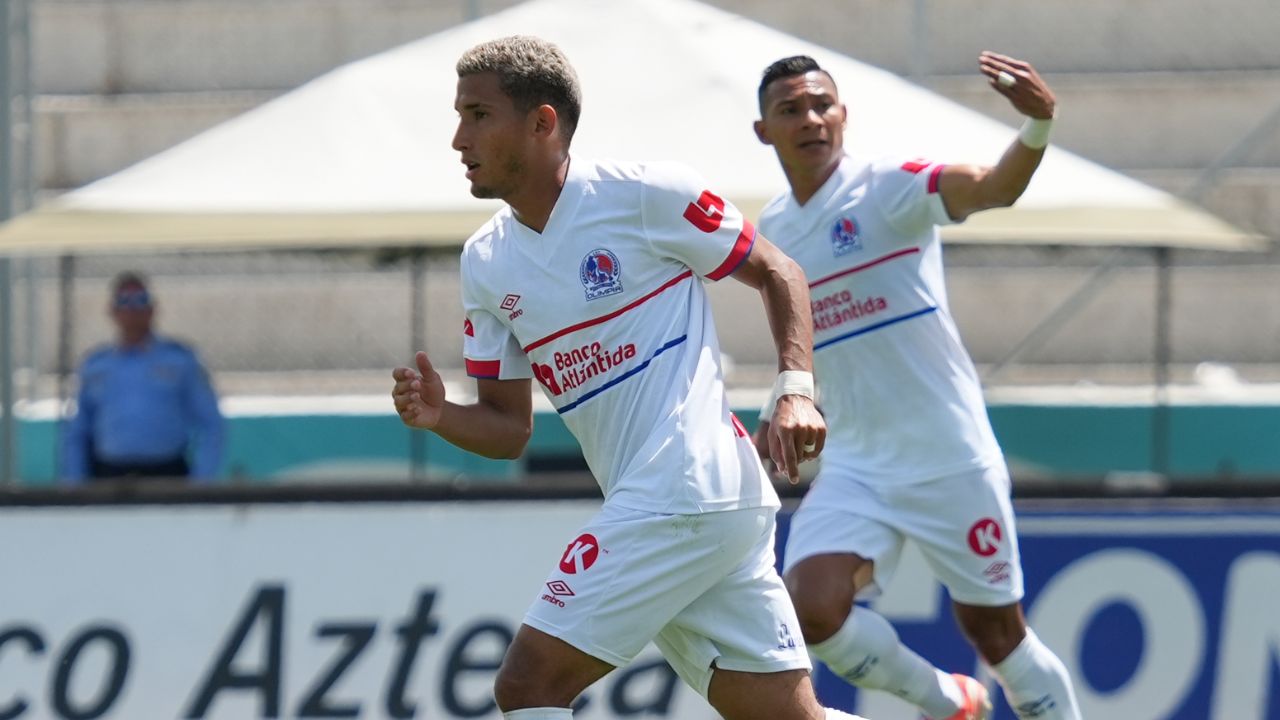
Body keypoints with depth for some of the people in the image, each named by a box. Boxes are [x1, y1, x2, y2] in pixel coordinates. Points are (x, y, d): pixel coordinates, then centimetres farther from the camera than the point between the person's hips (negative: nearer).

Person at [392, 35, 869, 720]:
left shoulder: (643, 192, -6)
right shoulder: (486, 261, 14)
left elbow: (777, 273, 1)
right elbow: (508, 427, 16)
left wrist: (795, 390, -12)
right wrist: (440, 417, -5)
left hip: (682, 491, -8)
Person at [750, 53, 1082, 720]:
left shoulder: (887, 189, -10)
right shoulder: (771, 231, 8)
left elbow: (992, 188, -31)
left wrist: (1037, 124, -50)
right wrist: (766, 432, 20)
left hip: (951, 459, -4)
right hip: (855, 466, 4)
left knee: (996, 633, 4)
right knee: (812, 608, -17)